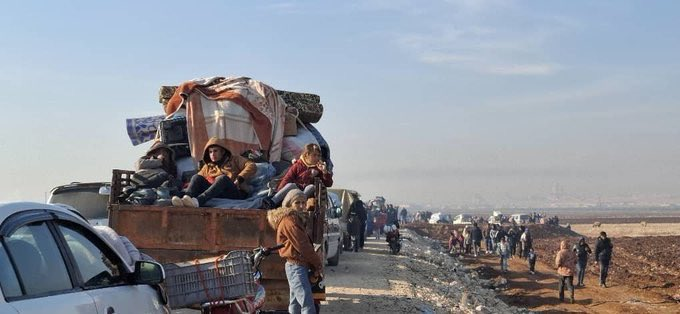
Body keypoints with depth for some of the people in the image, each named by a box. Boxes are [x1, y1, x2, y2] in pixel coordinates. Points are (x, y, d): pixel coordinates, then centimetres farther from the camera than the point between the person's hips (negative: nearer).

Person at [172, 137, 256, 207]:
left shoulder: (234, 160, 20)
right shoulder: (207, 167, 30)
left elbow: (252, 166, 4)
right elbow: (197, 182, 20)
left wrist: (239, 179, -9)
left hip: (236, 193, -3)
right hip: (217, 194, 3)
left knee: (223, 178, -33)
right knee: (196, 177, -15)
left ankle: (198, 201, -57)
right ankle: (185, 199, -47)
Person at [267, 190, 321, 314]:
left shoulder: (297, 219, 18)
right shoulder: (289, 220, -12)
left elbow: (306, 244, 12)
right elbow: (302, 245, -16)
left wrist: (313, 267, 2)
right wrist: (317, 264, -7)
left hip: (297, 266, 10)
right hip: (296, 267, -10)